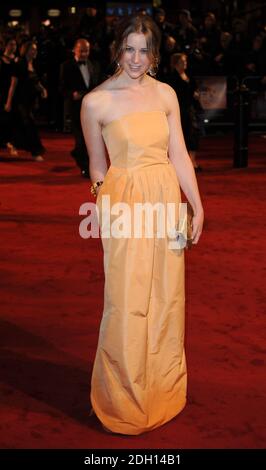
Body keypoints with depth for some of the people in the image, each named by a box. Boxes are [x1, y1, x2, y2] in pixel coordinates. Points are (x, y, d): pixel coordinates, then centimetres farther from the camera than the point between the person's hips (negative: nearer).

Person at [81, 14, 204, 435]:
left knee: (166, 299, 12)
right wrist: (107, 202, 6)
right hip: (124, 207, -4)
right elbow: (97, 166, 4)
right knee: (128, 306, 2)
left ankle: (163, 392, 30)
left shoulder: (165, 94, 5)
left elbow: (179, 154, 6)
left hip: (167, 202, 4)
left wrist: (197, 205, 0)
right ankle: (125, 401, 21)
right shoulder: (96, 102, -5)